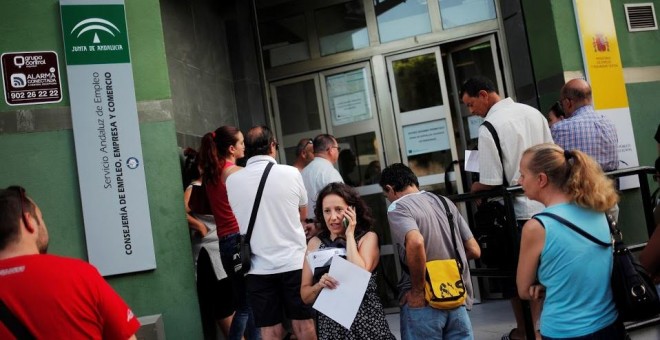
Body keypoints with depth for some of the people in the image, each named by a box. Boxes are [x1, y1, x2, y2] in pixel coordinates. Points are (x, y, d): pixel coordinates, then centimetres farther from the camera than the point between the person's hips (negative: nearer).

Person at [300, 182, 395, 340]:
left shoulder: (368, 237, -2)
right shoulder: (315, 243, 2)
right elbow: (305, 296, 2)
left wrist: (350, 235, -11)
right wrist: (320, 285, -18)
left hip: (366, 322, -2)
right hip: (330, 324, 2)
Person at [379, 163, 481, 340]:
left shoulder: (397, 207, -7)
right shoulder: (445, 202, 12)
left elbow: (415, 243, -28)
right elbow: (474, 250, 13)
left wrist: (417, 291, -17)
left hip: (424, 304, -5)